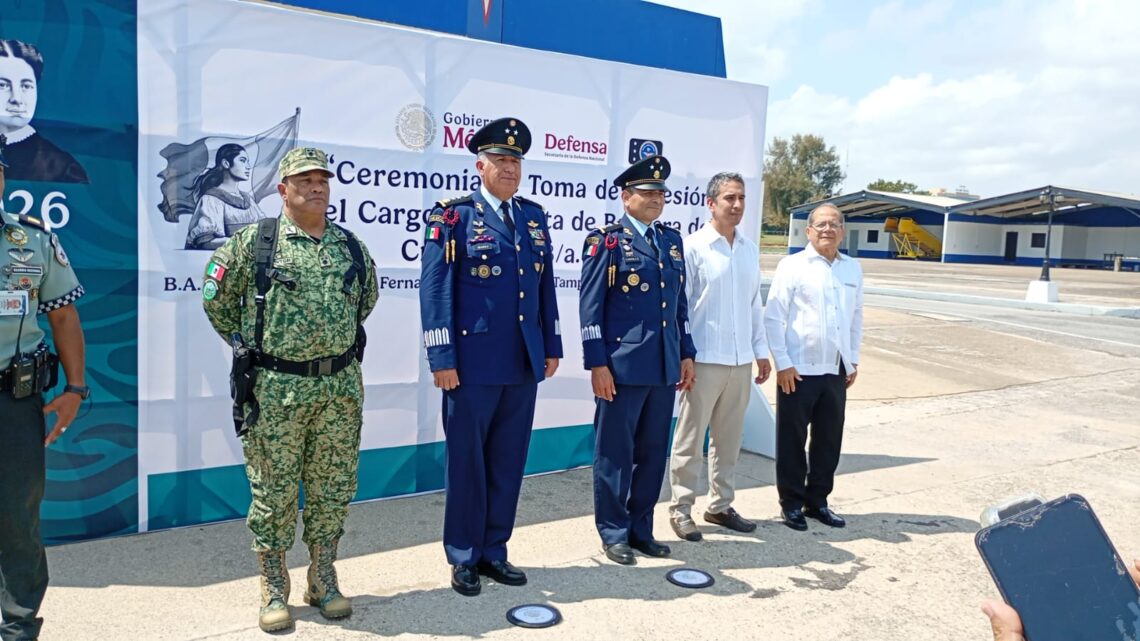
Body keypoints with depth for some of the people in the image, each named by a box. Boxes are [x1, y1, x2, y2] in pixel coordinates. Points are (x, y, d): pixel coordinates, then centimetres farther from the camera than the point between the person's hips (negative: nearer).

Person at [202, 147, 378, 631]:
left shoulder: (351, 246, 8)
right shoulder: (254, 241, -2)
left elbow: (366, 299, 24)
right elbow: (216, 297, 6)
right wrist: (249, 345, 7)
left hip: (340, 388, 4)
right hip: (276, 390, -3)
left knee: (332, 488, 11)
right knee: (274, 491, 6)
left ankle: (323, 580, 27)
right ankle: (274, 589, 22)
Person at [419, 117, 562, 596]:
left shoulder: (534, 217, 12)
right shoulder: (453, 216, -4)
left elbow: (545, 285, 15)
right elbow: (435, 289, -8)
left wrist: (553, 346, 11)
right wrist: (441, 359, -13)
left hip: (524, 363, 5)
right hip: (474, 363, -5)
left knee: (509, 461, 12)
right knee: (467, 461, 6)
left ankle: (494, 550, 26)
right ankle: (463, 557, 22)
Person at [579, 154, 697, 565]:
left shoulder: (672, 240, 15)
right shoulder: (607, 239, -4)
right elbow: (590, 305, -7)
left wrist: (686, 354, 13)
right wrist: (597, 364, -12)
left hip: (665, 368, 6)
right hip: (622, 366, -6)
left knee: (653, 452, 12)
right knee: (615, 453, 4)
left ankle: (641, 529, 26)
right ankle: (614, 534, 18)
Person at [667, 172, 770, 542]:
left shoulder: (750, 249, 10)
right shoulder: (693, 247, -7)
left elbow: (755, 303, 14)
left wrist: (761, 350, 13)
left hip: (740, 360, 6)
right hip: (704, 360, -5)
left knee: (729, 438, 14)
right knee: (690, 439, 3)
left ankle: (720, 505, 27)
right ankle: (681, 509, 15)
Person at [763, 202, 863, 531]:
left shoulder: (853, 269, 10)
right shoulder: (792, 266, -5)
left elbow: (856, 318, 16)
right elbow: (773, 317, -8)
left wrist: (853, 361, 13)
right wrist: (782, 363, -11)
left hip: (836, 370, 5)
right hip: (799, 369, -5)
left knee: (829, 440, 12)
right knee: (792, 439, 5)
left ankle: (817, 500, 28)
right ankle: (791, 503, 19)